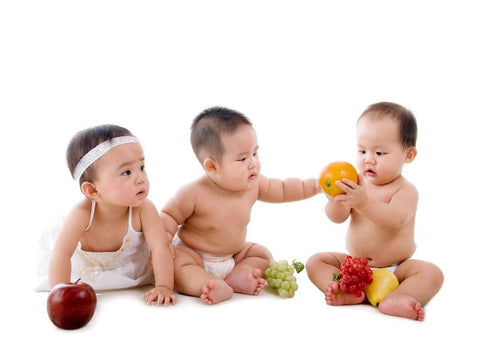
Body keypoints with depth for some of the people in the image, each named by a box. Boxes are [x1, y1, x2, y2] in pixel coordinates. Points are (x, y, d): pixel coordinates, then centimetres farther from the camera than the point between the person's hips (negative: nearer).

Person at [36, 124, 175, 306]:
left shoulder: (144, 209, -35)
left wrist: (164, 287, -48)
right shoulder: (83, 214, -37)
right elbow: (61, 254, -38)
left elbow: (160, 248, -38)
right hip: (87, 267, 0)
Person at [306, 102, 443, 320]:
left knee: (431, 274, -27)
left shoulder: (406, 190, -12)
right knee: (315, 262, -10)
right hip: (354, 265, 4)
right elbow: (337, 217, -8)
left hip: (396, 269, -4)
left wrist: (364, 202, -47)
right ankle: (346, 292, -31)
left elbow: (397, 220, -32)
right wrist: (336, 199, -32)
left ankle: (393, 300, -46)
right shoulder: (357, 183, 0)